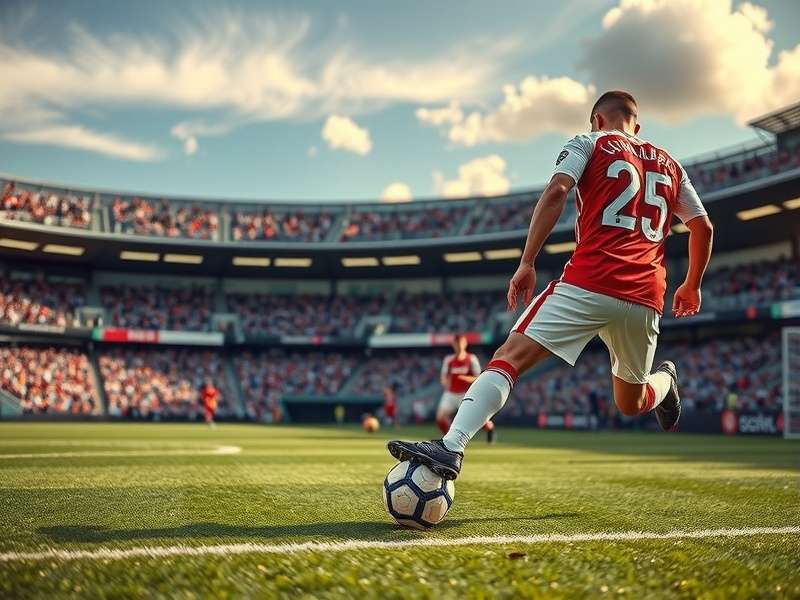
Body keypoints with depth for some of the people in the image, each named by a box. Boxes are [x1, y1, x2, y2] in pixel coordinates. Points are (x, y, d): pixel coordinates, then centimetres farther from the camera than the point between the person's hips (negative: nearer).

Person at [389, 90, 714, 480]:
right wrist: (692, 286, 39)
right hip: (644, 300, 5)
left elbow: (556, 190, -5)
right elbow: (703, 227, 25)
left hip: (589, 283, -5)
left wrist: (526, 264, -8)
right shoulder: (669, 164, 27)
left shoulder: (589, 142, 13)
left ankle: (451, 448, -26)